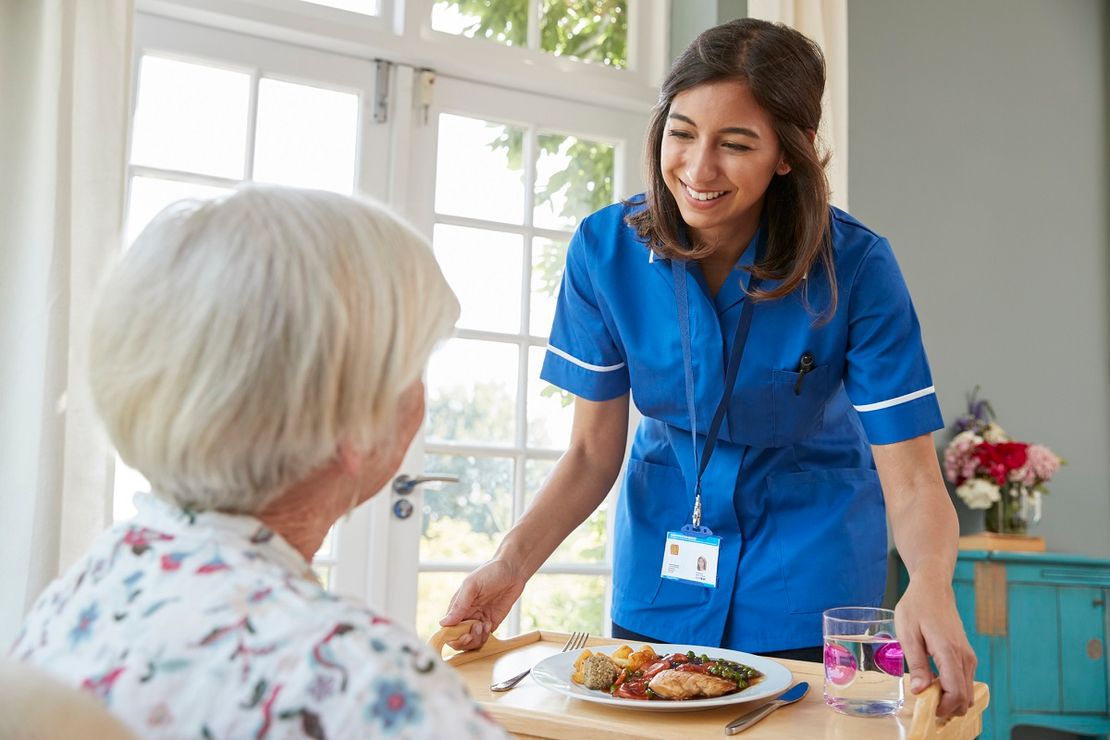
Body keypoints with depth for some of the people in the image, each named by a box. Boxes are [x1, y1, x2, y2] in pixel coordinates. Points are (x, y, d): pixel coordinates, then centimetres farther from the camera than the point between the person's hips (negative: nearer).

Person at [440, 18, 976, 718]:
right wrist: (512, 563, -23)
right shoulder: (607, 247, -17)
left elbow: (911, 481, -21)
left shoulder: (854, 265, -22)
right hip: (661, 561, 2)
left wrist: (930, 583, -42)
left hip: (808, 565, -2)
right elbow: (593, 452, -9)